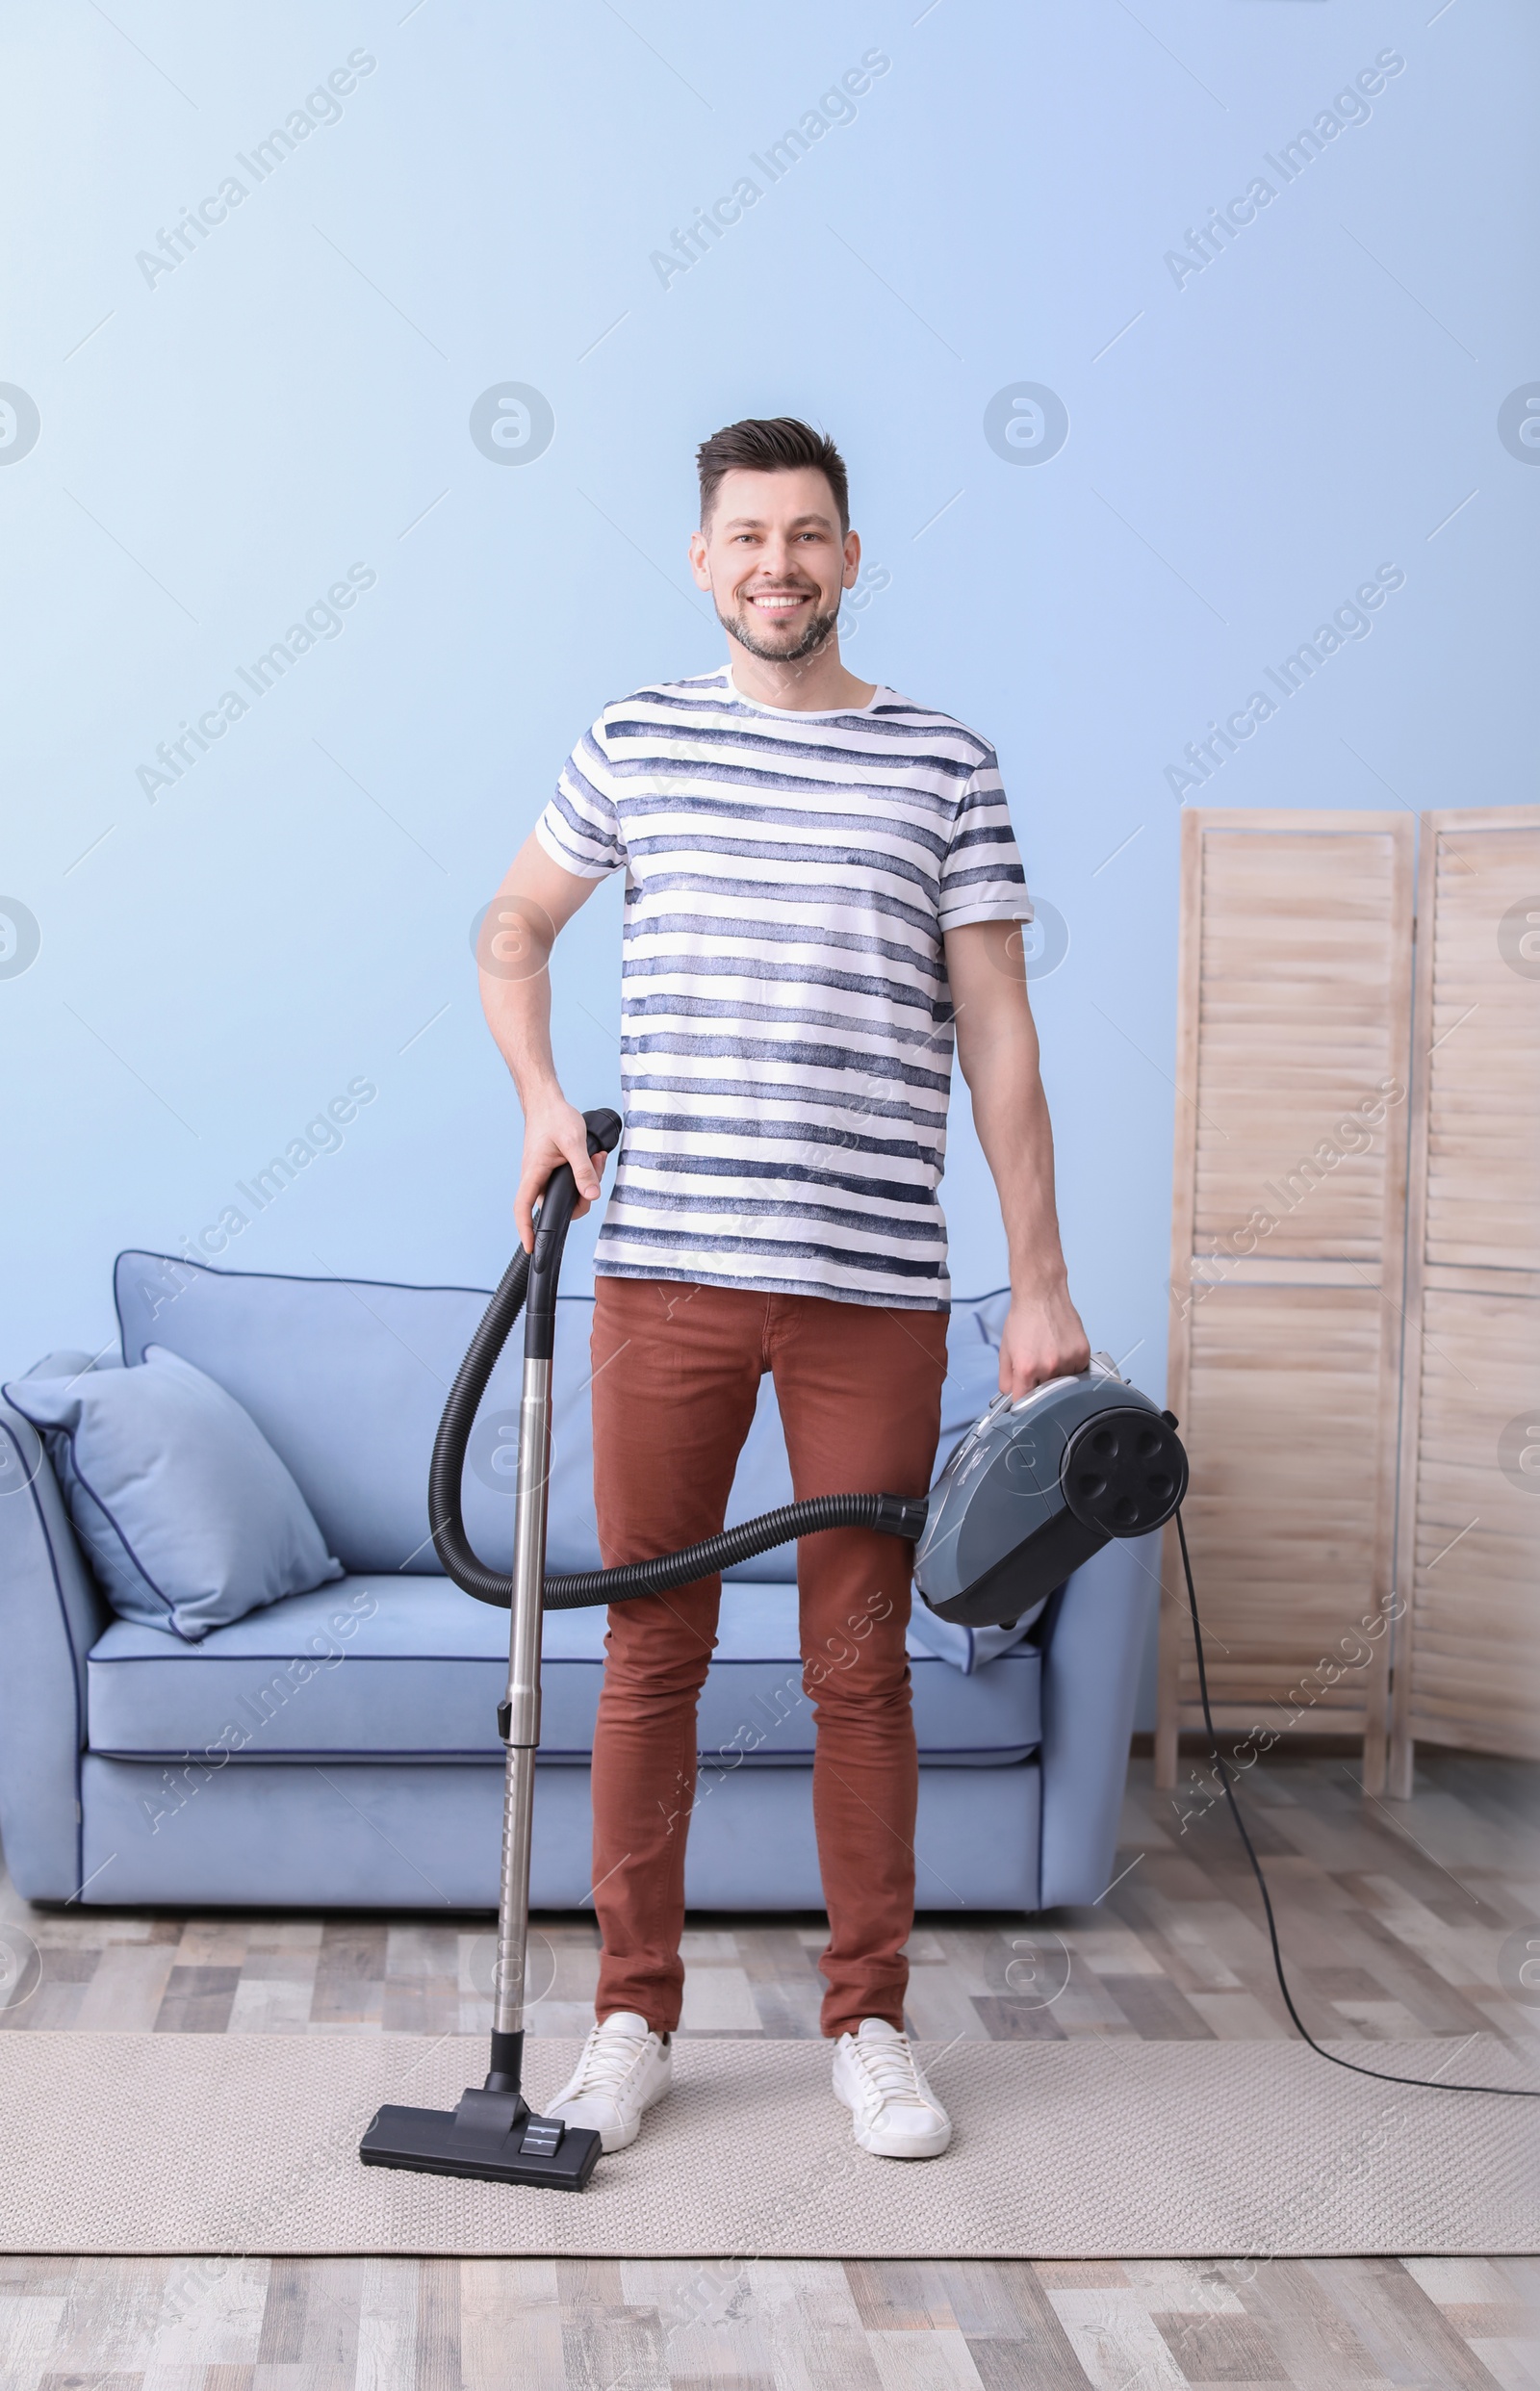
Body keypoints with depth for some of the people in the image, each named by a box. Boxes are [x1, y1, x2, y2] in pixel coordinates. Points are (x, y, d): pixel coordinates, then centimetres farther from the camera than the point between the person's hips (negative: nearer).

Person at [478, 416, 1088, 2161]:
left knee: (860, 1664, 7)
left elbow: (998, 1036, 4)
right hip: (664, 1273, 1)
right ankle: (633, 2015, 21)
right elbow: (514, 931, 22)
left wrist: (1041, 1285, -1)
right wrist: (539, 1099, 4)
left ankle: (869, 2024, 22)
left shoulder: (945, 767, 6)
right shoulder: (632, 744, 8)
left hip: (876, 1292, 0)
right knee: (649, 1650, 6)